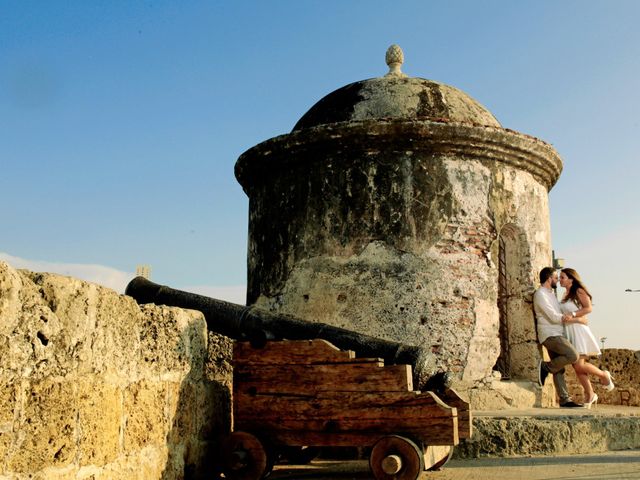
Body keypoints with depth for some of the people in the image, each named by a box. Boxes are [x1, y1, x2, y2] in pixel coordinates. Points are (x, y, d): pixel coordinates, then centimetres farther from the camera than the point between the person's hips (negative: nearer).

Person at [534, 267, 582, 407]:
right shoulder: (540, 294, -11)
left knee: (559, 369, 6)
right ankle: (546, 367, -8)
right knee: (573, 355, -23)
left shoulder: (551, 293, 20)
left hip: (556, 335, 9)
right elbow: (554, 317, -16)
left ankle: (565, 400, 5)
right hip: (550, 335, -9)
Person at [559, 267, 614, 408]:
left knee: (579, 365, -14)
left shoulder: (579, 291, -4)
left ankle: (604, 375, 10)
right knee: (577, 367, 4)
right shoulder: (566, 295, 18)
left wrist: (572, 315, -22)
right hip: (568, 332, 8)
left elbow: (588, 308, -15)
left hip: (579, 330, -8)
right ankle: (590, 394, 15)